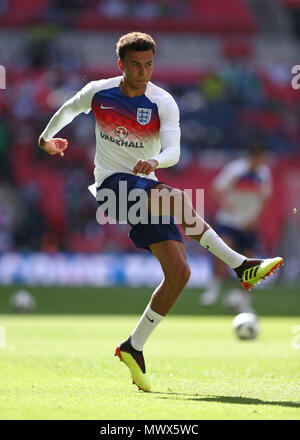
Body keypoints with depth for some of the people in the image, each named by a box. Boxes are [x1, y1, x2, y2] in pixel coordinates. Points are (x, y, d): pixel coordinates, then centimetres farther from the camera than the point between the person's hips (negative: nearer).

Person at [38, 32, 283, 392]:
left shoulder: (163, 103, -5)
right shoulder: (98, 92, -2)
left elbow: (173, 151, -18)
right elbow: (69, 109, 21)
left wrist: (155, 161, -40)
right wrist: (47, 137, 36)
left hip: (146, 185, 3)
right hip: (112, 182, -3)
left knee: (179, 272, -9)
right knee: (176, 198, -35)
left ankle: (133, 348, 3)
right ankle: (239, 265, -31)